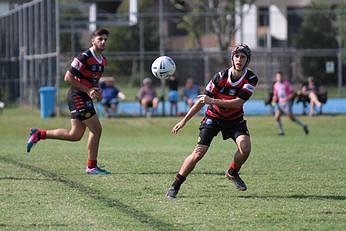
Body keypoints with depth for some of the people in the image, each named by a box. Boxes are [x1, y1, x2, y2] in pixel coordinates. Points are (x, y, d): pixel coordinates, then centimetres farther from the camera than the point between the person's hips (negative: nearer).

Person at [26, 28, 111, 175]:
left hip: (85, 98, 9)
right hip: (78, 97, -9)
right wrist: (88, 90, -20)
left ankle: (39, 134, 19)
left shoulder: (102, 60, 11)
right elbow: (68, 77, -17)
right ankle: (92, 166, 2)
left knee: (75, 135, 9)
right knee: (96, 129, -8)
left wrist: (97, 91, 5)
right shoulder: (84, 57, -17)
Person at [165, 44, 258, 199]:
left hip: (234, 119, 2)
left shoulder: (251, 79, -16)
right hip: (213, 117, -2)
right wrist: (184, 120, -7)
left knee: (245, 146, -23)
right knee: (198, 153, -14)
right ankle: (175, 186, -3)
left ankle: (232, 173, 7)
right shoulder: (221, 76, -17)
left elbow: (238, 103, -24)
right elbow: (202, 100, -8)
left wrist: (213, 101, -33)